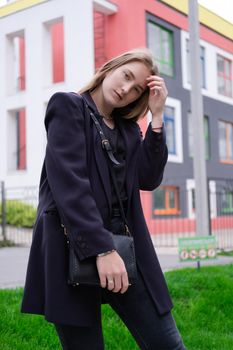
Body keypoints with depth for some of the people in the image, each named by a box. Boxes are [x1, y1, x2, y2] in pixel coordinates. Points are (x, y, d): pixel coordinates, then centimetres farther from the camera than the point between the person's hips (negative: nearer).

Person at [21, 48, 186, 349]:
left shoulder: (128, 128, 19)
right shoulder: (68, 105, 1)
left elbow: (148, 178, 4)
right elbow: (68, 182, -13)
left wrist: (156, 117, 2)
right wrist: (102, 249, -20)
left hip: (125, 247, 6)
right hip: (74, 248, -5)